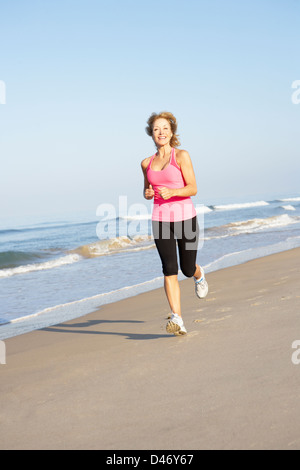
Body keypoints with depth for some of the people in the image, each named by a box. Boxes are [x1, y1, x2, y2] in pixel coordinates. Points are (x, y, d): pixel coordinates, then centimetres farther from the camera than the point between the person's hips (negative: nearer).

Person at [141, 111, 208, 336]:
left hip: (184, 217, -2)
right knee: (170, 269, -11)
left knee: (188, 269, 8)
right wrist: (147, 193, -3)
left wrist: (171, 192, -24)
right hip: (160, 220, 2)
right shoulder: (147, 163, 10)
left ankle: (199, 275, 46)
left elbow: (193, 189, -7)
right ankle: (177, 320, -13)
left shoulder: (182, 156, -4)